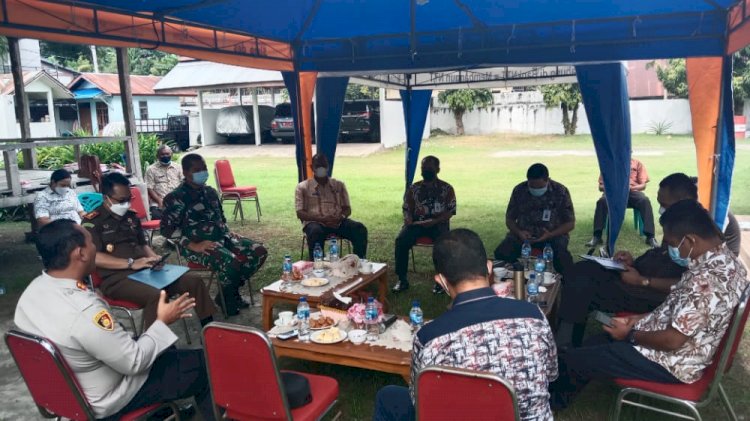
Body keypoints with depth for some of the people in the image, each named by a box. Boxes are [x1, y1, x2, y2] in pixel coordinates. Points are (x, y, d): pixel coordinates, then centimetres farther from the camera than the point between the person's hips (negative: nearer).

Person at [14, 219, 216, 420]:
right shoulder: (85, 311, -37)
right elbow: (134, 362, -25)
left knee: (166, 351, 26)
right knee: (203, 365, 2)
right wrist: (162, 322, -13)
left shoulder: (31, 290, -10)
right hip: (103, 400, -8)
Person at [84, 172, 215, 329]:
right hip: (116, 278, -7)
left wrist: (153, 257, 4)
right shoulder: (93, 221, -5)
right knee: (155, 296, -36)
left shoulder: (131, 216, 17)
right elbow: (93, 257, -17)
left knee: (194, 280, -4)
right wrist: (131, 263, -22)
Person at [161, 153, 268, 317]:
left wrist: (229, 233, 5)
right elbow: (166, 231, -14)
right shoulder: (175, 198, -8)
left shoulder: (210, 192, 14)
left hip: (221, 237, 8)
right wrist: (194, 246, -22)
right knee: (231, 262, -34)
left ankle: (232, 290, 7)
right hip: (198, 244, -8)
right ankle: (226, 298, -2)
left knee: (259, 251, -8)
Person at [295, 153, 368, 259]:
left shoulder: (339, 185, 17)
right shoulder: (303, 187, 8)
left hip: (338, 222, 3)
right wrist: (322, 219, -17)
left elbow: (347, 208, 15)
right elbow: (300, 213, -1)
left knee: (360, 228, -25)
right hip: (315, 222, -3)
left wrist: (341, 217, -11)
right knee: (315, 232, -39)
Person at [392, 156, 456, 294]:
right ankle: (402, 279, -20)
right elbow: (407, 209, 11)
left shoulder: (447, 188, 7)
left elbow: (450, 211, -2)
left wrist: (433, 221, -19)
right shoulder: (413, 188, 14)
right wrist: (408, 219, -13)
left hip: (438, 223, -2)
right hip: (417, 223, 2)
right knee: (401, 240, -29)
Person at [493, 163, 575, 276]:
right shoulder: (519, 190, 1)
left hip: (553, 234, -2)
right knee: (501, 253, -27)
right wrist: (519, 232, -15)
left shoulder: (560, 192, -5)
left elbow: (570, 223, -1)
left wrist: (550, 235, -19)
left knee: (561, 256, -35)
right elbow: (509, 218, 8)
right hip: (523, 234, 2)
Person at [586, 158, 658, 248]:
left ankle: (650, 236, -34)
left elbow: (643, 185, 7)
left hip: (632, 191, 0)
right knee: (602, 201, -35)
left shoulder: (637, 164, 14)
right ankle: (597, 236, -36)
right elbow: (601, 186, 11)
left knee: (645, 200, -34)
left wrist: (630, 187, -15)